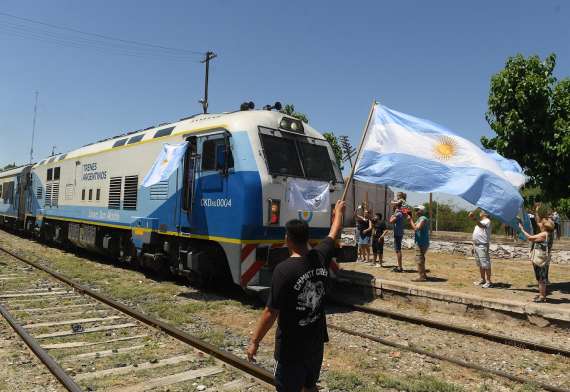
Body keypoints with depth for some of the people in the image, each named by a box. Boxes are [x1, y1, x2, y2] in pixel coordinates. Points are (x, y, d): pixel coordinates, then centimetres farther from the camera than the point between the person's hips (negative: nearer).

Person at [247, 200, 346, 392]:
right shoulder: (320, 257, -7)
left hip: (291, 347, -6)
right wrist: (338, 211, 31)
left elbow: (271, 313, -22)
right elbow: (334, 234, 13)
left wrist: (254, 341, -10)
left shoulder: (284, 269, -26)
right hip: (316, 340, 6)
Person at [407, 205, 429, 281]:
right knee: (420, 259, 19)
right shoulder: (420, 219, 17)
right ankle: (423, 275, 28)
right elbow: (414, 227, 18)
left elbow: (416, 228, -24)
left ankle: (421, 277, -8)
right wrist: (410, 219, 9)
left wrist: (411, 220, -16)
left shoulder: (423, 219, -15)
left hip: (422, 243, -11)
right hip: (421, 242, 11)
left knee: (419, 259, -9)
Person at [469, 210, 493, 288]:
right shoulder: (479, 222, 22)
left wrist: (475, 219, -50)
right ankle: (483, 280, 23)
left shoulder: (487, 221, -7)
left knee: (485, 264, -6)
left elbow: (482, 226, -32)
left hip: (483, 245, -9)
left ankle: (488, 281, -2)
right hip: (476, 245, 9)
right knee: (480, 264, 14)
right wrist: (473, 246, 20)